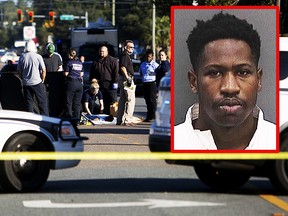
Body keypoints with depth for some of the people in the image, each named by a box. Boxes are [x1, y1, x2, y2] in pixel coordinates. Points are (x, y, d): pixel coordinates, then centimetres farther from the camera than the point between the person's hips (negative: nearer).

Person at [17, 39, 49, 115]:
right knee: (42, 102, 6)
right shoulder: (38, 57, -9)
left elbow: (19, 71, 5)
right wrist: (42, 80, 5)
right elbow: (43, 70, -9)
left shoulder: (22, 57, -1)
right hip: (37, 83, -3)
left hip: (26, 84, 3)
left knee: (29, 102, 10)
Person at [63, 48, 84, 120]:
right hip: (79, 83, 5)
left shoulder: (69, 62, -7)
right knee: (77, 103, 10)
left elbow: (66, 74, -8)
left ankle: (68, 116, -2)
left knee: (68, 102, 1)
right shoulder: (80, 62, 10)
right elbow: (82, 74, 11)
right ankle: (76, 117, 10)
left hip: (71, 82, -5)